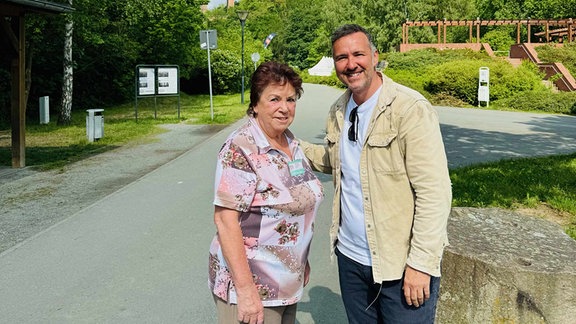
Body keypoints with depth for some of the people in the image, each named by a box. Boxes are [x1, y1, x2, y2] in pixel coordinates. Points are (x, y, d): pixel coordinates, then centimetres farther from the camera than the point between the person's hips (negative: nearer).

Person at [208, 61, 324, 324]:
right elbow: (225, 220, -22)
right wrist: (245, 290, -24)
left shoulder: (291, 143, 4)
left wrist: (302, 262, 17)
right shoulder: (240, 149, -19)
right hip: (249, 283, -7)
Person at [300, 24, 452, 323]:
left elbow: (433, 192, -18)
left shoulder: (410, 108, -15)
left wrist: (421, 263, -19)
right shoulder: (338, 111, 6)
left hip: (402, 266, -6)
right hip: (350, 257, 6)